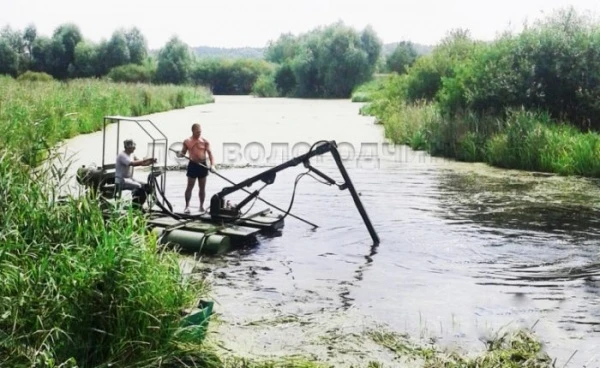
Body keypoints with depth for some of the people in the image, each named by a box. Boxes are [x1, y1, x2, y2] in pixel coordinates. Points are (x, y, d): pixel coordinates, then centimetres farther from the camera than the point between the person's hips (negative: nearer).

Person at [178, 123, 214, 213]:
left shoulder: (205, 142, 2)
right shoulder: (187, 141, 3)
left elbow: (210, 153, -2)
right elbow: (183, 153, 10)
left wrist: (212, 164, -16)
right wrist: (181, 154, -16)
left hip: (203, 165, 1)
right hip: (193, 165, -1)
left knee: (202, 187, 8)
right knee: (190, 187, -2)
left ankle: (202, 206, 18)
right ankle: (187, 206, 1)